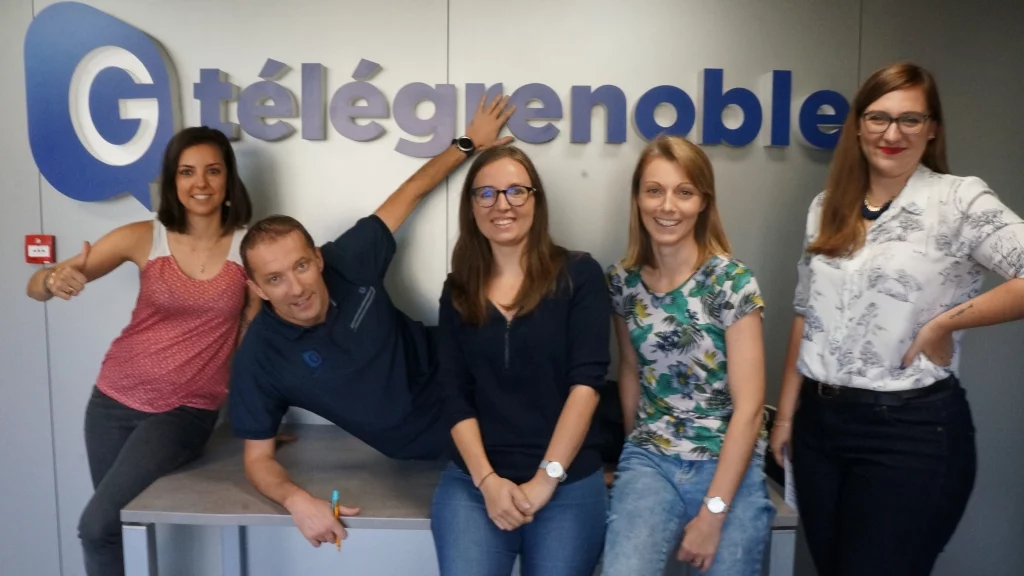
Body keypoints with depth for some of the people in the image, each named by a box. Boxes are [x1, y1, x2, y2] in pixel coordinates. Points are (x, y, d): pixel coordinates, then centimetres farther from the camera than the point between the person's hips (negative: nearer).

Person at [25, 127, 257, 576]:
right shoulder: (143, 237, -6)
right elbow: (36, 287, -7)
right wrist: (56, 279, -30)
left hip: (187, 409, -3)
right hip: (115, 400, 3)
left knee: (98, 526, -14)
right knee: (116, 525, 13)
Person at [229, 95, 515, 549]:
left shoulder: (349, 259, -19)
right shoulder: (259, 358, -24)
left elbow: (412, 192, -5)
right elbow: (258, 457, -14)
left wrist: (469, 143, 2)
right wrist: (296, 499, -36)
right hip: (427, 442, -3)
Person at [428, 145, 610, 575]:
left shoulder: (579, 275, -1)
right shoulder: (458, 291, 8)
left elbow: (586, 381, -8)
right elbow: (455, 397, 2)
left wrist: (546, 478, -12)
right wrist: (487, 480, -10)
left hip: (570, 483, -1)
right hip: (472, 481, 2)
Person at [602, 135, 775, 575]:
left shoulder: (731, 281, -12)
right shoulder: (622, 281, -1)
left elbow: (749, 406, -13)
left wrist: (713, 512, -14)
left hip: (729, 465, -1)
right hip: (650, 460, 2)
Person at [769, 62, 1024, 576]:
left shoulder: (960, 199, -8)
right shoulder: (827, 208, 7)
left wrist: (942, 324, -16)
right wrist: (786, 413, 11)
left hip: (913, 430, -5)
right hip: (820, 423, 5)